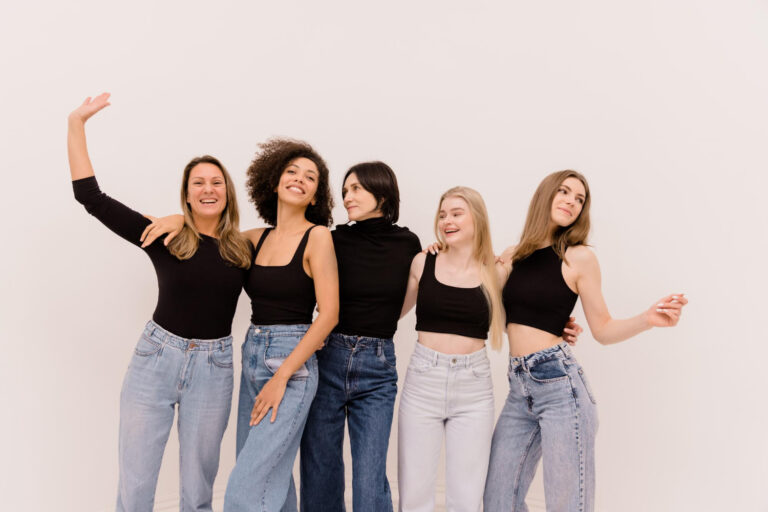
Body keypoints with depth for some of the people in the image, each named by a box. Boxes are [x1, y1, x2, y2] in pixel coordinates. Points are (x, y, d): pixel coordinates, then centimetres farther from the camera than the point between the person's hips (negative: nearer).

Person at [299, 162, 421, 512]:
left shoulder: (408, 244, 3)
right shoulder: (335, 240, 0)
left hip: (377, 368, 0)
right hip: (327, 360, 1)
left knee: (369, 481, -2)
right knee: (319, 473, 10)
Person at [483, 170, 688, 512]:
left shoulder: (578, 257, 0)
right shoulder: (512, 256, 11)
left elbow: (603, 330, 4)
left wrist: (648, 319, -15)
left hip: (559, 383, -4)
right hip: (519, 388, 5)